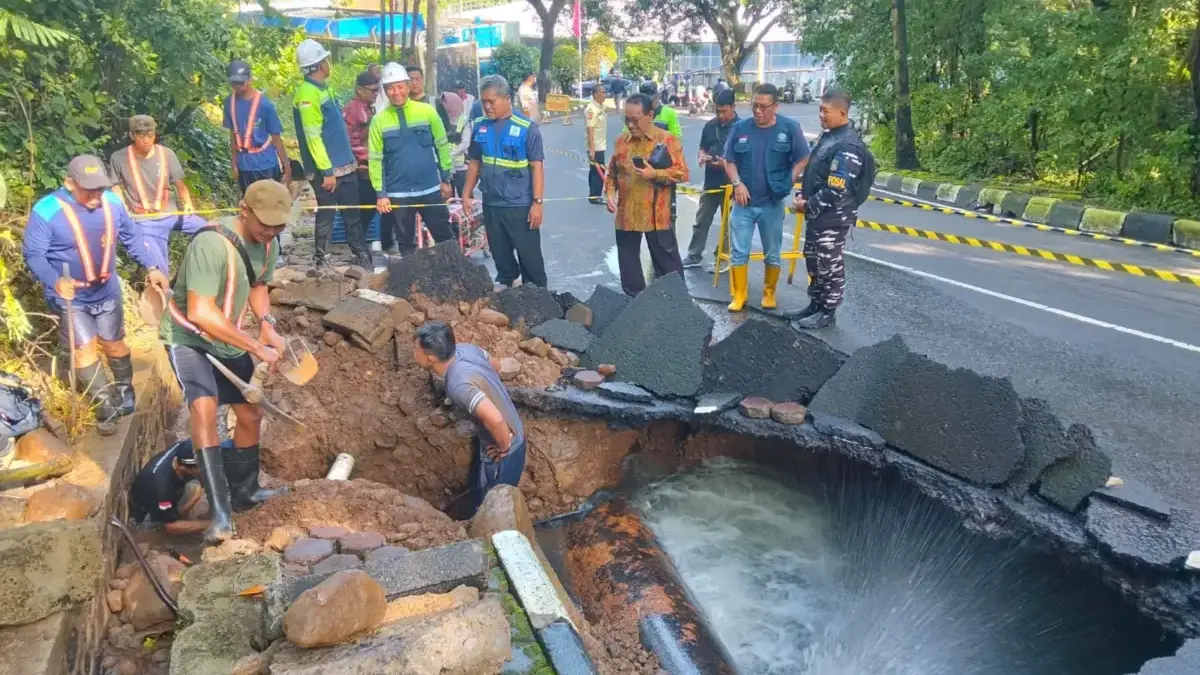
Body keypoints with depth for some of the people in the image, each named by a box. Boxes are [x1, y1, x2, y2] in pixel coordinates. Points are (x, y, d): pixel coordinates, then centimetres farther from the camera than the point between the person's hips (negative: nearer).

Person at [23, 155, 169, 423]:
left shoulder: (112, 202, -11)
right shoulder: (46, 211, -23)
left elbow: (132, 237, 4)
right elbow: (33, 255, -18)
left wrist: (152, 267, -5)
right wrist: (55, 281, -36)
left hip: (107, 292, 4)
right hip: (70, 297, -3)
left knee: (114, 342, 17)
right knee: (84, 348, 4)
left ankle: (125, 392, 38)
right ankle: (105, 401, 19)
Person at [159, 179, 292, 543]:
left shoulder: (268, 245, -7)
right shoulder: (211, 244, -31)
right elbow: (200, 313, -36)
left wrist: (267, 324, -6)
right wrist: (256, 347, -34)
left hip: (229, 342, 8)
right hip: (188, 338, -8)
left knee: (251, 415, 14)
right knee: (204, 407, -29)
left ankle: (244, 493, 36)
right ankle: (220, 512, -28)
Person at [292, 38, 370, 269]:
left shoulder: (324, 87, 12)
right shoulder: (307, 94, -17)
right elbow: (313, 137, -20)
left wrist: (350, 157, 17)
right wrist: (327, 171, -21)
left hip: (345, 165, 8)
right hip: (327, 169, -8)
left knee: (353, 213, 13)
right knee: (326, 214, 2)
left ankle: (361, 255, 21)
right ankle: (321, 260, 14)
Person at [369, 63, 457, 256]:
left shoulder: (427, 111, -2)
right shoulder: (379, 120, -1)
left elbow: (442, 146, 3)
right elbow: (375, 159, -1)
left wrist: (445, 179, 2)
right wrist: (380, 193, -4)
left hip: (431, 189, 0)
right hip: (398, 194, 1)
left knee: (445, 237, 6)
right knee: (405, 242, 11)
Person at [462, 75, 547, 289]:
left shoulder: (527, 127, -10)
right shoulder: (480, 128, 4)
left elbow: (536, 167, -10)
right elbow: (474, 163, 14)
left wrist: (537, 202, -14)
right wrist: (467, 193, 10)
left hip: (520, 206, -5)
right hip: (491, 204, 5)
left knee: (530, 257, 4)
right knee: (501, 256, 17)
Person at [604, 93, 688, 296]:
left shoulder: (667, 140, -6)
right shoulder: (621, 140, 8)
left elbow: (682, 173, -9)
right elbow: (612, 173, 15)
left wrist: (655, 174, -20)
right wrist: (610, 193, -1)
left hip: (657, 215, -4)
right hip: (626, 215, 5)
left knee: (667, 264, 5)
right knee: (628, 263, 13)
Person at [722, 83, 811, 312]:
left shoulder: (790, 128, -7)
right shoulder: (740, 128, -2)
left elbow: (802, 160, 1)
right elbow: (729, 161, 6)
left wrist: (787, 184, -8)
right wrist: (737, 183, -8)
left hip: (773, 204, -1)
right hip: (743, 203, 1)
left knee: (772, 253, 11)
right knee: (739, 252, 4)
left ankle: (769, 293, 27)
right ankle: (738, 295, 15)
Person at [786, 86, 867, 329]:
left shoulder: (848, 145, -21)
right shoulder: (828, 136, 10)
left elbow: (837, 190, -25)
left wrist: (808, 206, -17)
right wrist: (802, 196, 7)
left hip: (833, 218, -10)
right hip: (817, 214, 10)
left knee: (829, 265, 2)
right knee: (813, 261, 19)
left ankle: (827, 312, 15)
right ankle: (815, 305, 32)